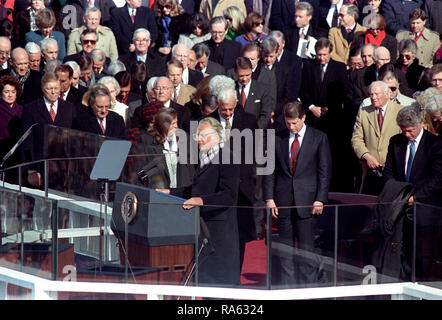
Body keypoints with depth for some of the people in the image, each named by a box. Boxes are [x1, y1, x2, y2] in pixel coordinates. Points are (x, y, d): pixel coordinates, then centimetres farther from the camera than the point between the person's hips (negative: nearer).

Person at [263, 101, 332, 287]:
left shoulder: (319, 138, 3)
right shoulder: (277, 139, 8)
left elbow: (325, 171, 2)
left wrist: (320, 199, -7)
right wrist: (269, 198, -1)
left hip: (307, 201, -2)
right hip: (282, 201, 2)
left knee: (307, 248, -3)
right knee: (285, 247, 5)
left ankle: (308, 287, 1)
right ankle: (287, 287, 10)